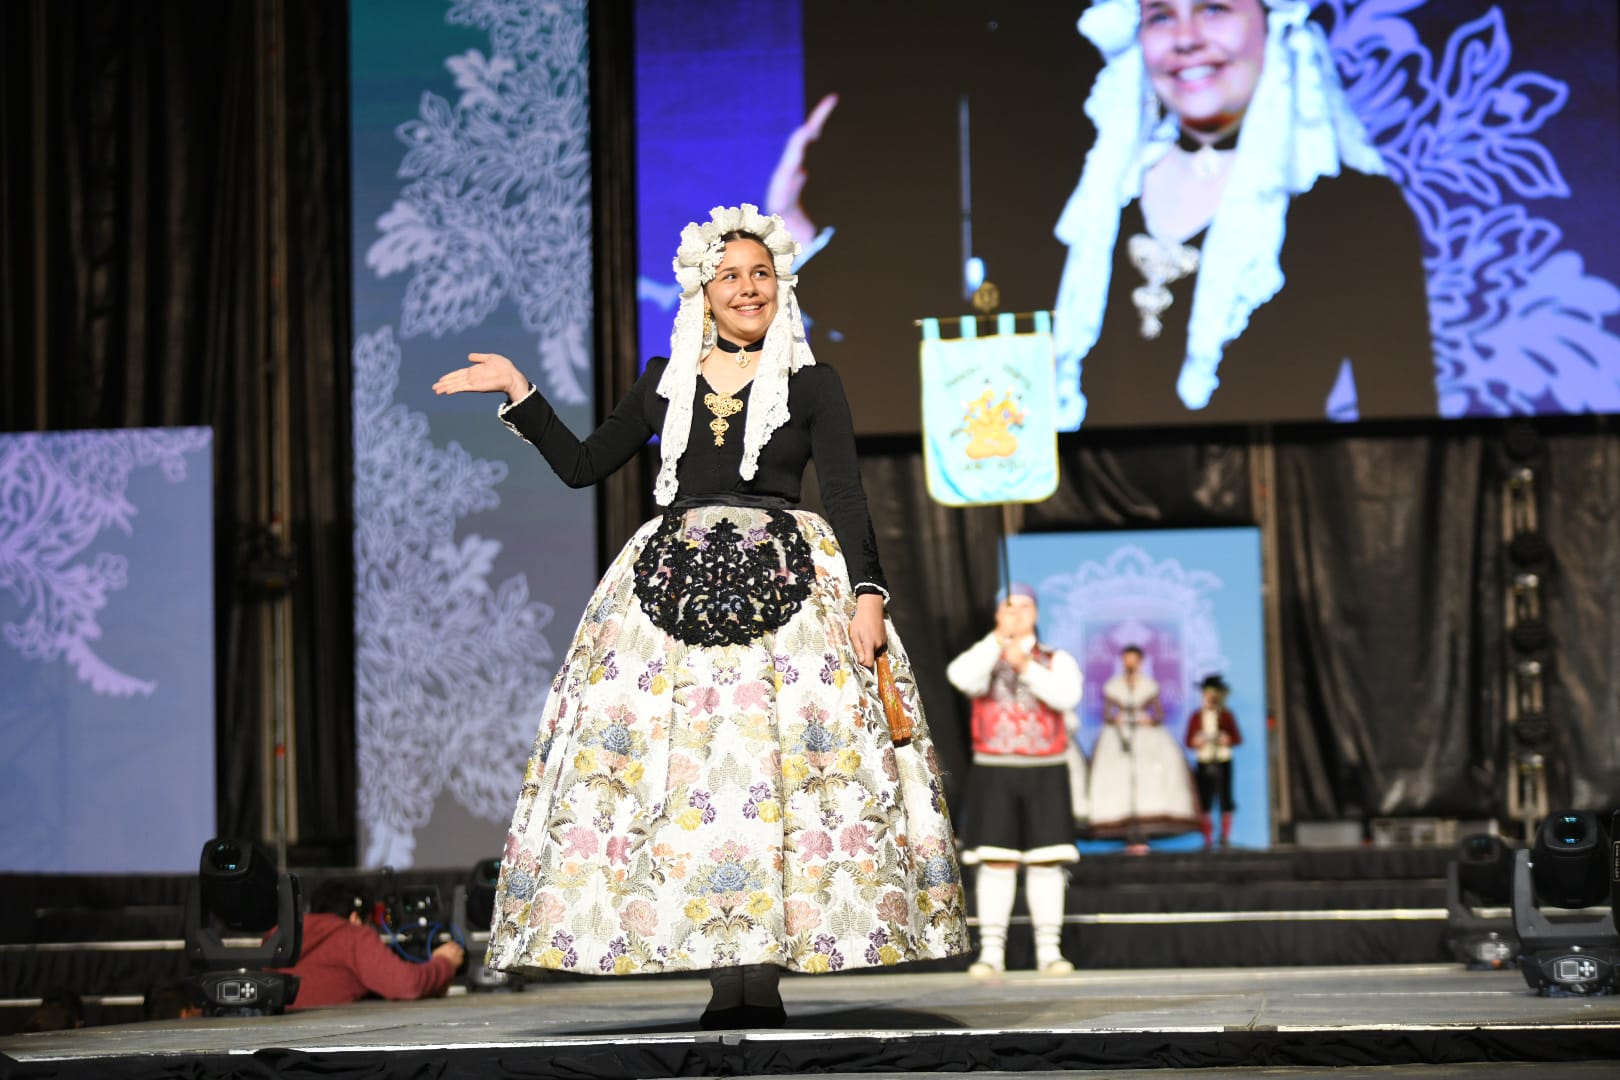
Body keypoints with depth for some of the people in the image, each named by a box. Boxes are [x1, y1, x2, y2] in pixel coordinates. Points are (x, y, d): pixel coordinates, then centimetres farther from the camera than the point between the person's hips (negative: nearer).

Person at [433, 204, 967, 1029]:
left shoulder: (811, 382, 7)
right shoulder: (664, 383, 15)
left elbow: (845, 495, 2)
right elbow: (581, 464, 18)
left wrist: (868, 590, -10)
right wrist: (517, 393, 14)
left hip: (785, 583, -2)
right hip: (677, 581, 3)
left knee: (777, 764, -10)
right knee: (683, 766, -7)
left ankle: (766, 972, -10)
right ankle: (725, 978, -5)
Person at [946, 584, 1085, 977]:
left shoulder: (1057, 661, 11)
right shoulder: (983, 656, 9)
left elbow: (1066, 696, -10)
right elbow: (962, 678, -15)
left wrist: (1027, 667, -21)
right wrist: (999, 638, -21)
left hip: (1045, 773, 1)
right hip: (995, 772, -1)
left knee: (1046, 862, -1)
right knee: (996, 862, -6)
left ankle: (1049, 951, 3)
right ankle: (991, 951, -3)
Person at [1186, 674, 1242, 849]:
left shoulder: (1226, 716, 4)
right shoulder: (1196, 717, 8)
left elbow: (1237, 738, 4)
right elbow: (1189, 741, 9)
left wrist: (1227, 740, -16)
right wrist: (1196, 742, -12)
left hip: (1223, 762, -1)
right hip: (1204, 762, 1)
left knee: (1225, 800, -3)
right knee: (1204, 802, -3)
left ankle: (1225, 837, 5)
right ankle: (1207, 839, 2)